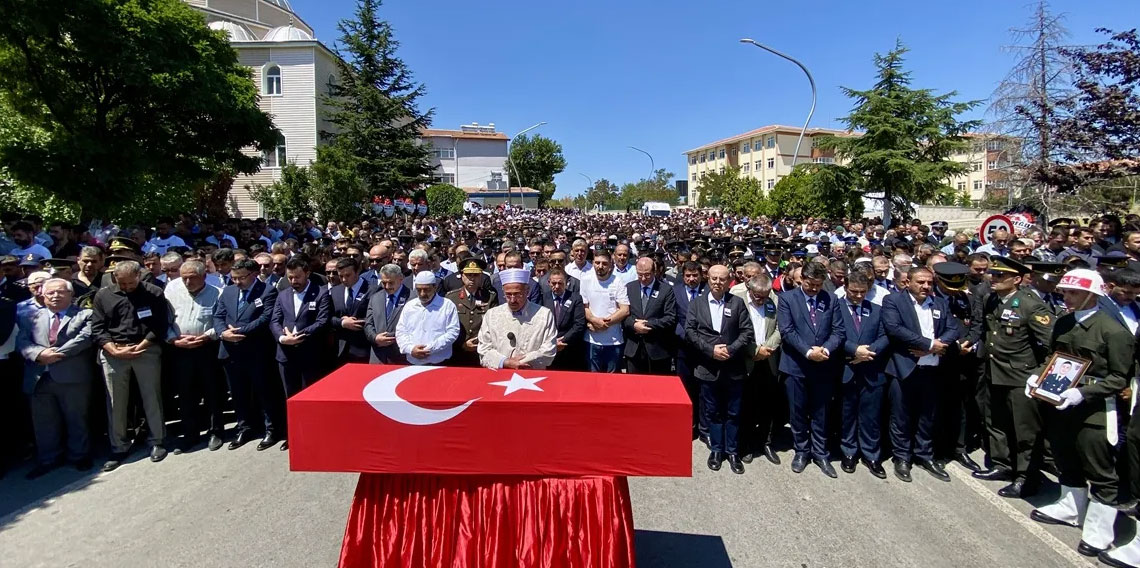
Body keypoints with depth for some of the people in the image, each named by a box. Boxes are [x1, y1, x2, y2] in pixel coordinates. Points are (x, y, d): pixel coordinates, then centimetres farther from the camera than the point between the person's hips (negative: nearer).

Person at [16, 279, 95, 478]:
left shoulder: (85, 315, 4)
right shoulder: (34, 317, 13)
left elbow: (84, 338, -11)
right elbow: (22, 340, 2)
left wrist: (57, 354, -17)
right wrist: (39, 354, -16)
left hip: (72, 377, -3)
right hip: (40, 378, 4)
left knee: (76, 420, 8)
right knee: (43, 422, 13)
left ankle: (79, 456, 24)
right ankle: (48, 460, 27)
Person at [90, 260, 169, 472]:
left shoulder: (154, 293, -1)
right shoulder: (103, 294, 4)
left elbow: (161, 326, -4)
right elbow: (97, 327, 2)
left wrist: (139, 347, -12)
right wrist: (114, 350, -11)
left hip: (147, 350, -2)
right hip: (112, 353, 2)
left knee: (152, 398, 4)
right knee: (116, 402, 8)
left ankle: (157, 441, 17)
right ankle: (119, 447, 20)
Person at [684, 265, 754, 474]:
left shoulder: (738, 303, 2)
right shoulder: (696, 303, 4)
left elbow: (747, 332, -4)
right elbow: (690, 331, -4)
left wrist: (730, 350, -16)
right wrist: (710, 350, -14)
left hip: (733, 368, 0)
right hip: (708, 368, 0)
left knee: (733, 413, 9)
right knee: (712, 412, 10)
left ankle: (732, 452, 22)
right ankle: (716, 450, 23)